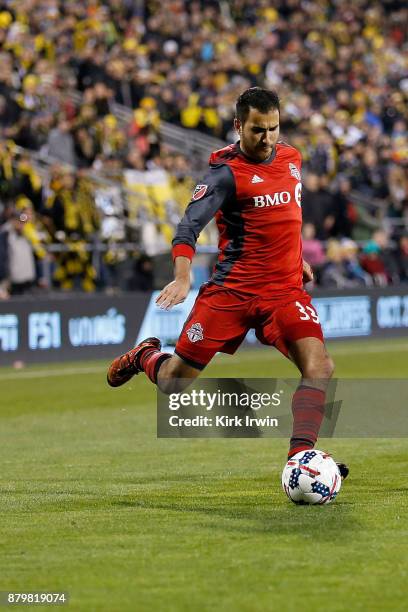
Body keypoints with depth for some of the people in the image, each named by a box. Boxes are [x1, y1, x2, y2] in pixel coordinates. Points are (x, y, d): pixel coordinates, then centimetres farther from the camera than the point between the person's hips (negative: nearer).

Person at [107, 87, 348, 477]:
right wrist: (182, 277, -38)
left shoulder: (290, 158, 8)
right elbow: (189, 225, -22)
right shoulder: (227, 171, -12)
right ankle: (145, 357, 40)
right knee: (173, 381, 6)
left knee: (319, 367, -20)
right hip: (231, 290, -4)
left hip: (285, 290, 4)